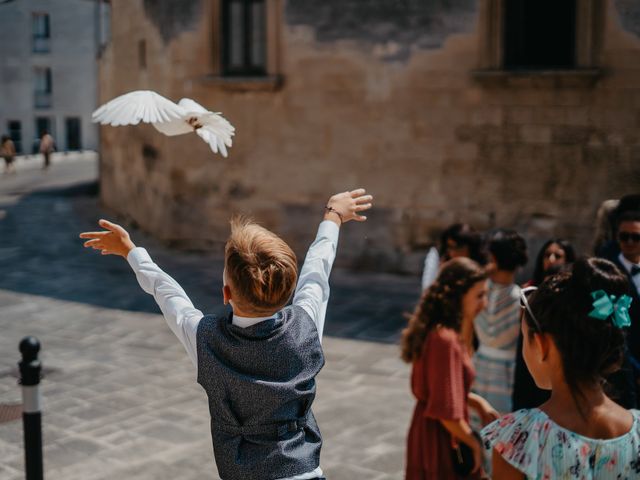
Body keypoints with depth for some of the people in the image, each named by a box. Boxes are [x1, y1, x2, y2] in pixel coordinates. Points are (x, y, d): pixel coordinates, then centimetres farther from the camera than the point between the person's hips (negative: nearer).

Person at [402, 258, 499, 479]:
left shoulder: (435, 331, 4)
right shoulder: (445, 340, -27)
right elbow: (447, 412, -26)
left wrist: (477, 402, 7)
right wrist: (474, 443, -13)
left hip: (430, 431, 9)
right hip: (441, 438, -9)